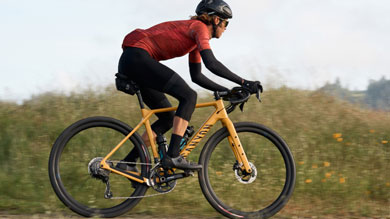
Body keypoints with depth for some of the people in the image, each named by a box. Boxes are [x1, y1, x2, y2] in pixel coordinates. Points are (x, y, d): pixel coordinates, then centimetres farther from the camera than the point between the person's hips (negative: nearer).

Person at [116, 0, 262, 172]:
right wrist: (243, 82, -17)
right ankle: (173, 156, -22)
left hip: (129, 62, 10)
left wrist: (228, 91, 19)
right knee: (189, 96, -15)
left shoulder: (195, 41, 21)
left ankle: (128, 163, 10)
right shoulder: (199, 27, -7)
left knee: (168, 118, 12)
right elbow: (211, 63, -21)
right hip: (137, 57, -10)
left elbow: (197, 77, 25)